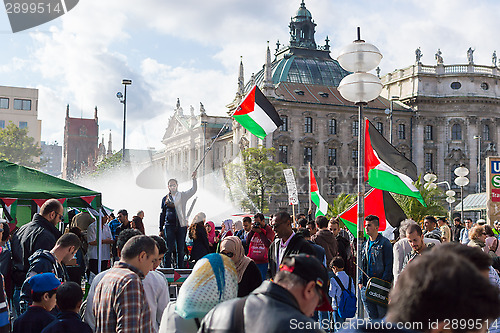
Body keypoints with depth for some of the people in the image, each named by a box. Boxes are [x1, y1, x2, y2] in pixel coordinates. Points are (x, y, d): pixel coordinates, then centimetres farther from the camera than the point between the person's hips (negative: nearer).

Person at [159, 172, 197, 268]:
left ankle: (180, 268, 12)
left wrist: (194, 179, -19)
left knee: (181, 249, 5)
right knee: (169, 248, -3)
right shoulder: (165, 199, 11)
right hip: (169, 226, 0)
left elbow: (193, 190, -5)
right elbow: (162, 214, 14)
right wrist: (161, 229, 12)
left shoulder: (182, 196, 8)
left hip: (181, 225, 0)